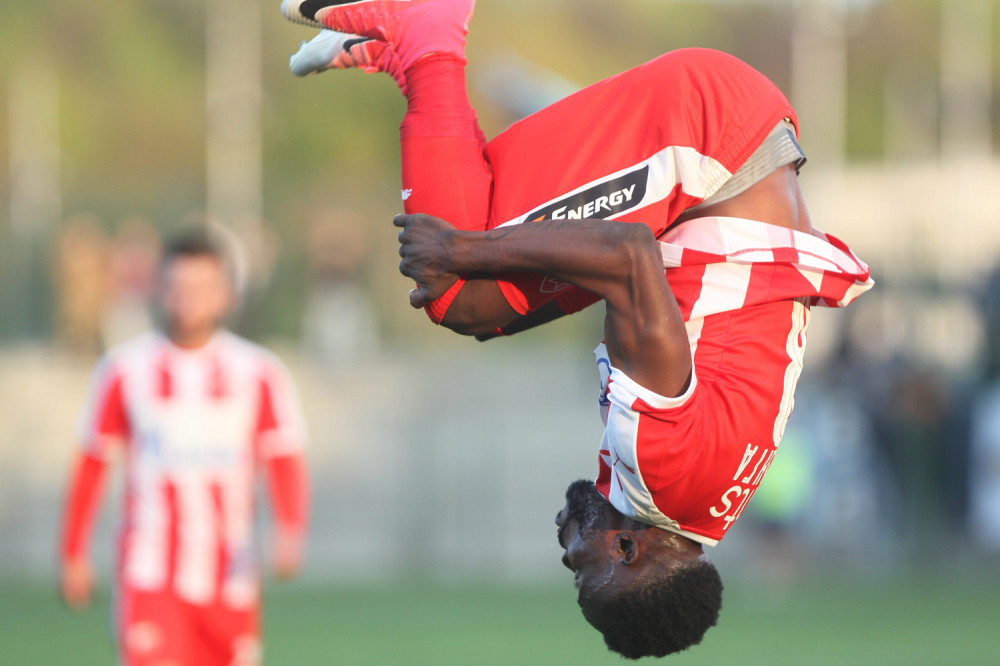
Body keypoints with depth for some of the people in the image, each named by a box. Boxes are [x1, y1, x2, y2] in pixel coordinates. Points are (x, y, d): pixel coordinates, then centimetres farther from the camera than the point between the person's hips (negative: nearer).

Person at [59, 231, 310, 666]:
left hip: (230, 578, 2)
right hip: (150, 578, -2)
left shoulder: (258, 374, 1)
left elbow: (285, 463, -4)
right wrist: (73, 555, 11)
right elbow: (91, 465, 8)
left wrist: (290, 532, -22)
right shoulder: (125, 370, 1)